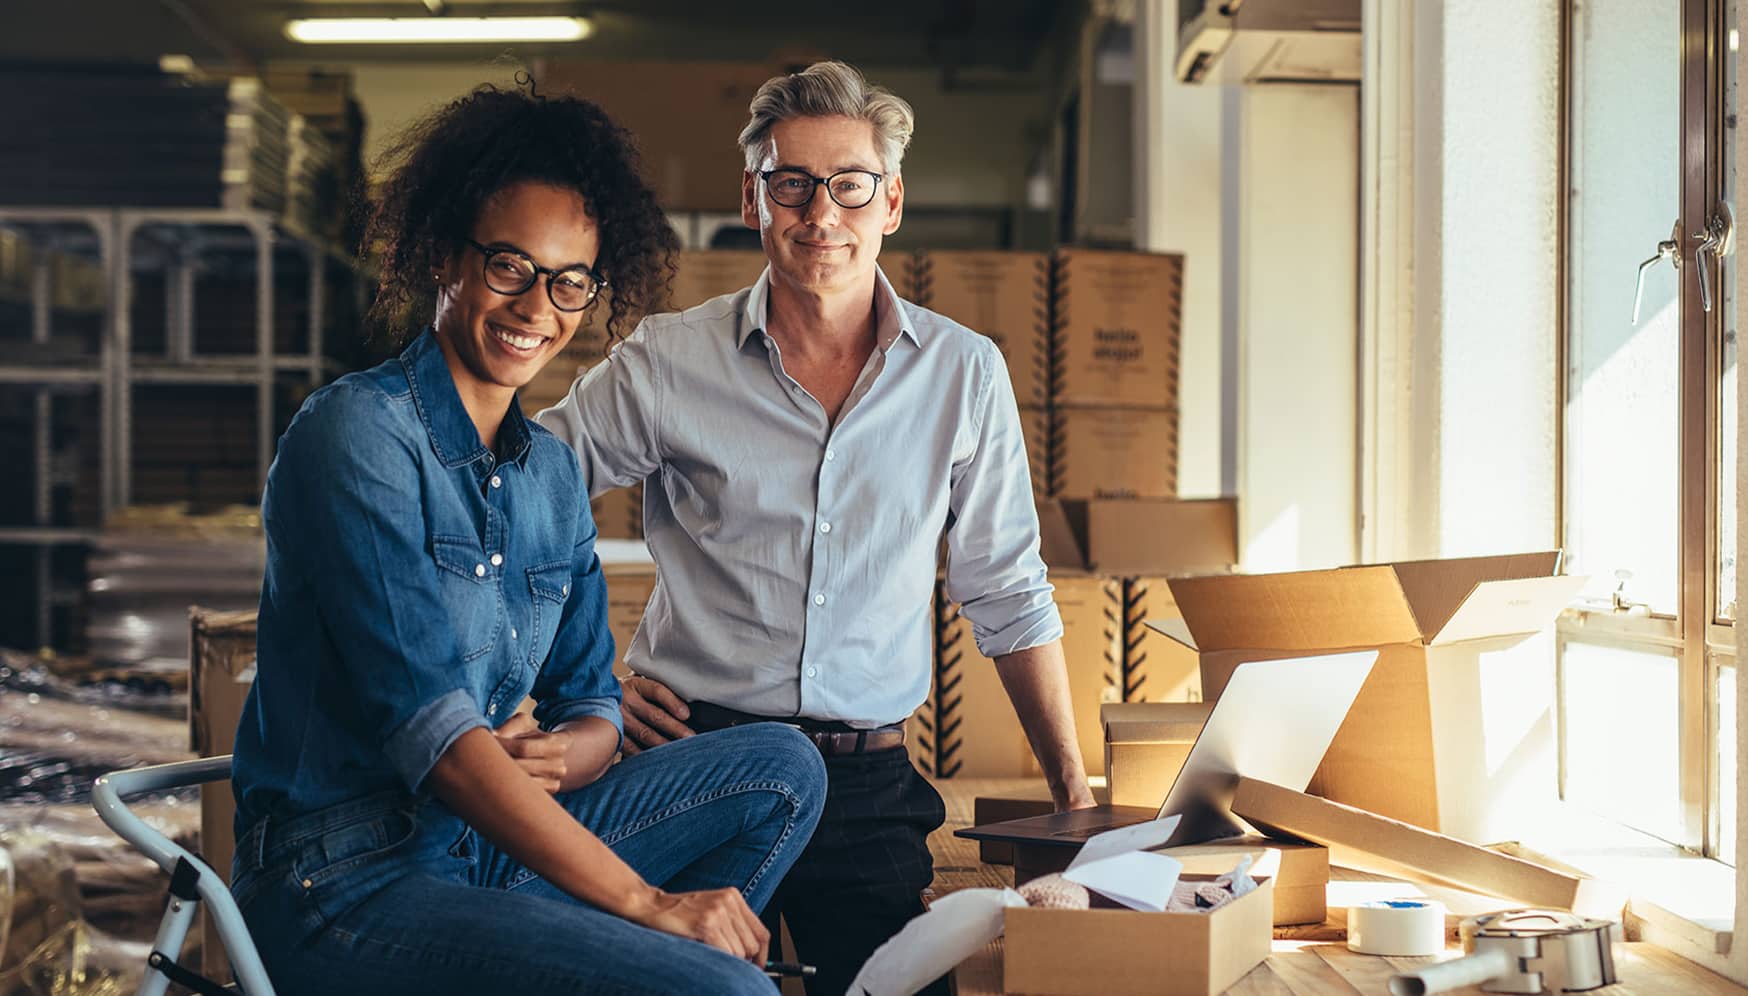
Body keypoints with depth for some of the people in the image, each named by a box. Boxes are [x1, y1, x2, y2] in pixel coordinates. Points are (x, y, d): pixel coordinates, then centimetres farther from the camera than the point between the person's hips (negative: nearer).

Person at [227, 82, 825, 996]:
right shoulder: (357, 433, -13)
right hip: (344, 884, -9)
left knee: (780, 767, 0)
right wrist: (646, 903, -22)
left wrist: (557, 754, -11)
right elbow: (426, 723, -21)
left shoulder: (551, 472, 13)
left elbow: (592, 707, 16)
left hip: (487, 842, 9)